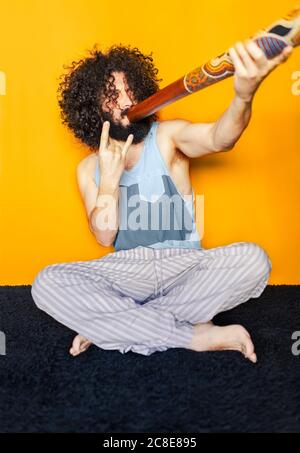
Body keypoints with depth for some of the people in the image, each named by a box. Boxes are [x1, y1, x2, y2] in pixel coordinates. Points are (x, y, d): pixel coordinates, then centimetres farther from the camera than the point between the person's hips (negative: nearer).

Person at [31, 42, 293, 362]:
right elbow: (104, 236, -3)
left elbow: (219, 138, -24)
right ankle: (194, 335, -21)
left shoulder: (168, 136, -1)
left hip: (184, 264, 0)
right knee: (46, 284, -23)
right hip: (125, 270, 1)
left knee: (253, 260, -28)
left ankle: (113, 324, -19)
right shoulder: (89, 168, 6)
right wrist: (109, 178, -17)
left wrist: (244, 96, -45)